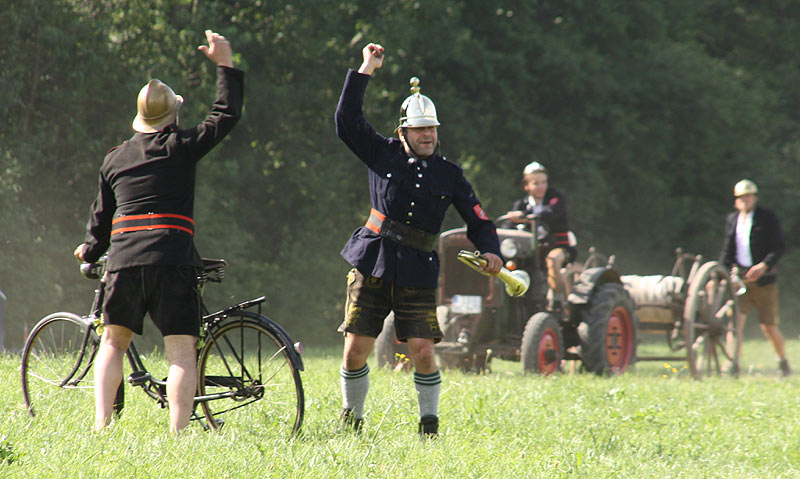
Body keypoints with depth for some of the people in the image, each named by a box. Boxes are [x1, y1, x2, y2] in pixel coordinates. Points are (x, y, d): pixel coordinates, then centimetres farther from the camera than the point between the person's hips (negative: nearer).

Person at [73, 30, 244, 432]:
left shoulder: (115, 158, 16)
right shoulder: (182, 146, 3)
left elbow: (101, 215, 24)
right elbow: (226, 114, 8)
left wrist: (90, 251, 42)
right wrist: (226, 66, 15)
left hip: (124, 257, 4)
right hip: (172, 258, -4)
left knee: (113, 342, 15)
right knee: (182, 352, -3)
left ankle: (101, 425, 4)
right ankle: (178, 433, -14)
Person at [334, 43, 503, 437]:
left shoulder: (449, 175, 8)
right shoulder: (383, 154, 6)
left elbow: (478, 220, 10)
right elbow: (347, 120, 1)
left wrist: (490, 252, -9)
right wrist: (365, 70, -1)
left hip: (417, 274, 0)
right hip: (372, 267, 0)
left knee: (423, 352, -10)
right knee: (355, 351, -1)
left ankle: (429, 425, 6)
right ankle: (351, 418, 19)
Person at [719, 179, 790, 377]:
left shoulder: (767, 218, -2)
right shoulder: (732, 219, 12)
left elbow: (778, 248, -7)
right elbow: (727, 251, 17)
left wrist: (763, 266, -23)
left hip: (763, 279, -3)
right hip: (739, 277, 3)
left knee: (769, 327, 2)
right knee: (735, 319, -16)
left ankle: (783, 361, 25)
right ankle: (733, 364, -18)